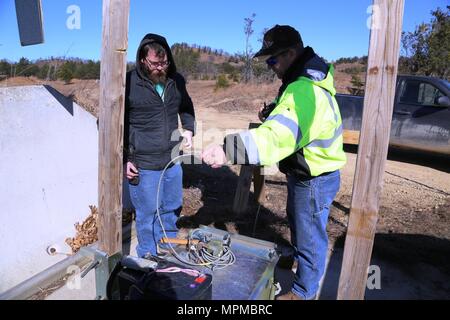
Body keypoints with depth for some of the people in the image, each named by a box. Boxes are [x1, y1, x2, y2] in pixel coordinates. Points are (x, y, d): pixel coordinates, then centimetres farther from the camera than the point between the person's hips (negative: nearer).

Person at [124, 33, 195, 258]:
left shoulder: (176, 80, 3)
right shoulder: (129, 82, -11)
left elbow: (186, 108, 21)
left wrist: (188, 129, 3)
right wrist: (125, 159, -8)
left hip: (172, 160, 5)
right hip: (143, 164, -5)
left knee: (172, 209, 19)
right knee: (147, 214, 7)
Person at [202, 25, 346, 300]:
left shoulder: (304, 91, -32)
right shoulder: (308, 78, 3)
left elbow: (276, 137, -47)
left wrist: (228, 151, -58)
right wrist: (273, 112, -1)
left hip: (314, 179, -10)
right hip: (305, 172, 11)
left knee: (310, 238, 10)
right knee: (296, 219, 31)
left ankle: (303, 292, 33)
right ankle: (296, 254, 59)